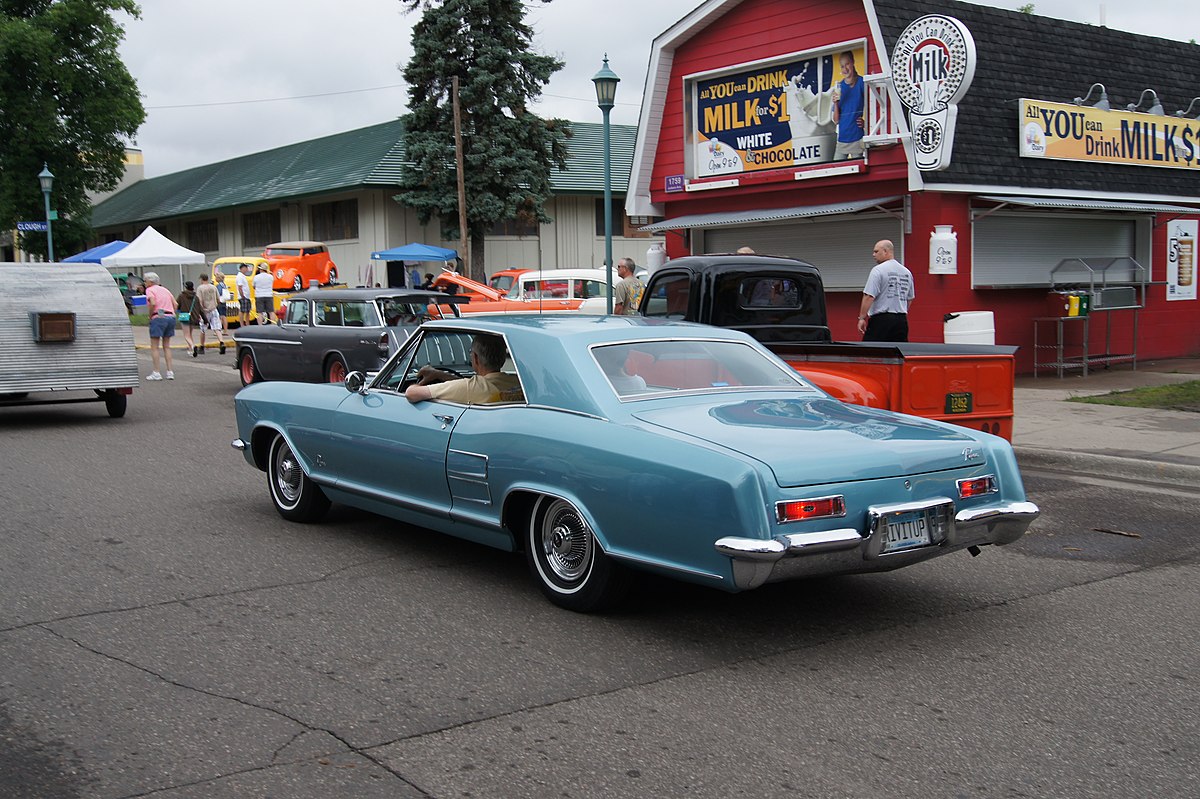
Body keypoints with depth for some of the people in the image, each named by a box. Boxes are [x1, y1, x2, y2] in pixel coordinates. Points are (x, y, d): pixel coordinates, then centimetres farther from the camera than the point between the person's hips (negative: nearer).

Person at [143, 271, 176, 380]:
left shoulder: (150, 290, -1)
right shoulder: (164, 290, 20)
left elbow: (153, 303, -18)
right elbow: (175, 304, 13)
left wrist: (150, 315, -5)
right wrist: (172, 315, 13)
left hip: (158, 317, -7)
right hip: (170, 317, 7)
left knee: (154, 347, 1)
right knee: (166, 346, 14)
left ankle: (156, 373, -3)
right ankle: (170, 372, 9)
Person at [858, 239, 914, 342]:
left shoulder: (878, 270, -8)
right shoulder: (907, 272, 13)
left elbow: (869, 297, -15)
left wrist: (862, 318, -11)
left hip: (881, 319, -7)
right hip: (901, 320, 7)